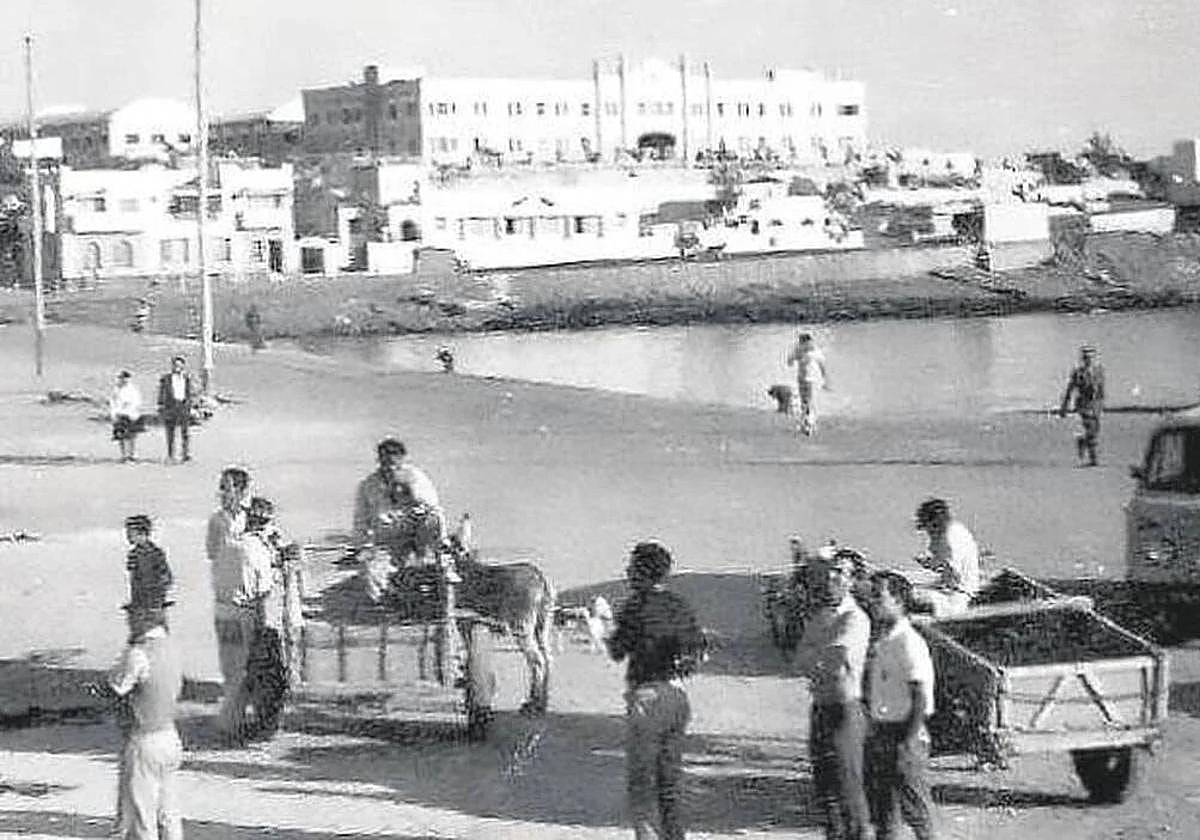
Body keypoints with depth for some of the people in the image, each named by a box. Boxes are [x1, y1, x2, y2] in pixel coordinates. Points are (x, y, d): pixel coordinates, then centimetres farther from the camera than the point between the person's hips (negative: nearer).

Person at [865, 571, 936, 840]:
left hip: (904, 733, -9)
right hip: (879, 733, 9)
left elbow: (921, 696, -18)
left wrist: (911, 740, -20)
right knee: (879, 802, 13)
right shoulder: (879, 641, 11)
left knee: (913, 802, -1)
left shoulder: (909, 642, -15)